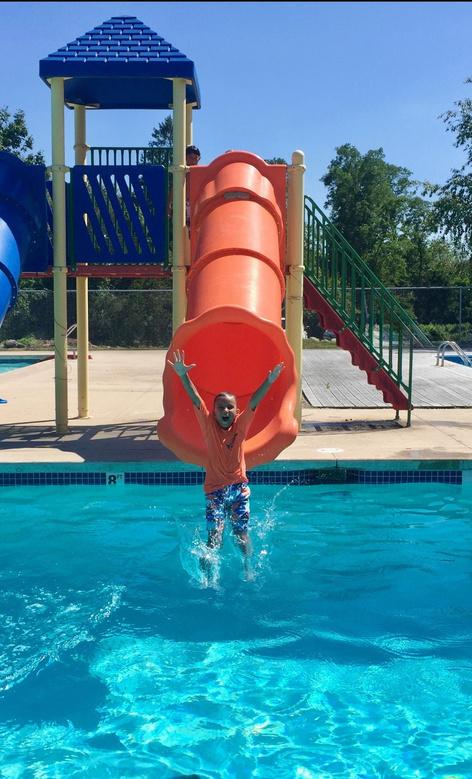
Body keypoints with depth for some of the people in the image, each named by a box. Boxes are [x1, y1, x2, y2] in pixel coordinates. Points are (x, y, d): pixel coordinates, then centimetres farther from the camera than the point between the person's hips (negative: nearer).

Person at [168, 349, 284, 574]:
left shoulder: (241, 424, -3)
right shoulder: (208, 424, -5)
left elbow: (254, 401, -15)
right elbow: (195, 398, -16)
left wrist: (269, 382, -29)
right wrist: (183, 376, -29)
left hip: (239, 487, 1)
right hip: (215, 490, -1)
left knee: (241, 534, 7)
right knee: (214, 538, -6)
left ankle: (248, 568, 28)